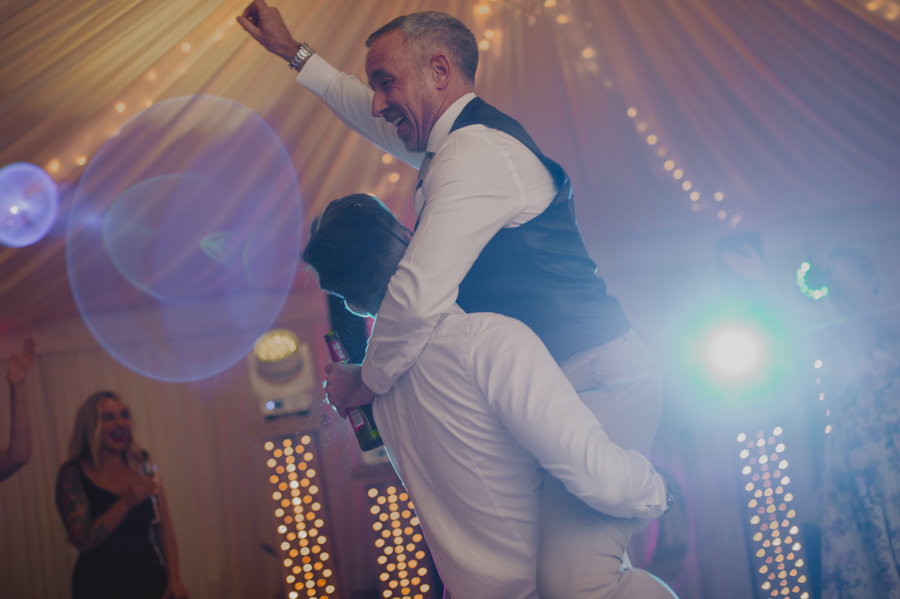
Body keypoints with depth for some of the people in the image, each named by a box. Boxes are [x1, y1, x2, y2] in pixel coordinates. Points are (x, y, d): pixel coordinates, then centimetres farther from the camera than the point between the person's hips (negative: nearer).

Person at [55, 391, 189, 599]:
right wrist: (126, 503, -24)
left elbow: (164, 526, 3)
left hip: (153, 581, 3)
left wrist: (174, 579, -6)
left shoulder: (141, 463, 4)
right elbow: (82, 540, -15)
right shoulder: (73, 473, -7)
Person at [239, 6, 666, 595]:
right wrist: (293, 51, 45)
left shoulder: (476, 153, -16)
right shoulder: (461, 140, 18)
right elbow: (371, 112, 39)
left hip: (597, 381, -11)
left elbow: (419, 297, -23)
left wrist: (367, 382, -6)